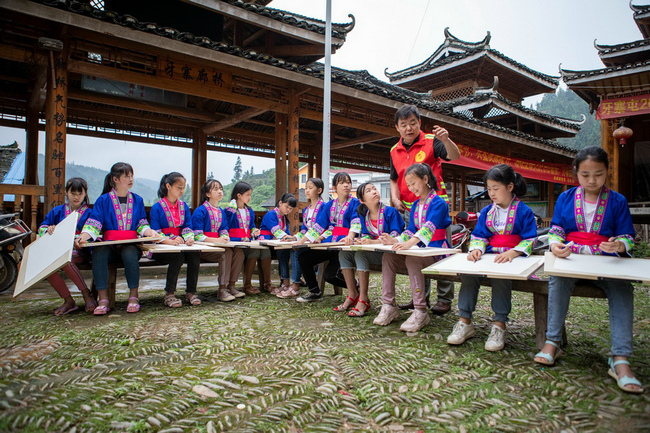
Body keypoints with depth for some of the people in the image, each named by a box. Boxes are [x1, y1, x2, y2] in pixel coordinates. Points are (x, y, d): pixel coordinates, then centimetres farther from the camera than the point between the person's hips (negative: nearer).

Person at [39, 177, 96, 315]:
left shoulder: (89, 213, 9)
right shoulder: (57, 211, 19)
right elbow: (41, 228, 15)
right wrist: (49, 230, -10)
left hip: (79, 251, -4)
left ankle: (87, 294, -26)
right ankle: (68, 301, -17)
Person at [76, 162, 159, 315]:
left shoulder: (137, 200, 15)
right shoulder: (104, 200, 8)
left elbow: (142, 225, 12)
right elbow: (93, 225, -1)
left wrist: (152, 233, -9)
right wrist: (82, 238, -20)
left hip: (131, 245, 0)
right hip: (109, 245, 0)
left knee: (130, 254, -34)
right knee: (98, 253, -33)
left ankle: (133, 297, -20)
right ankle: (103, 299, -26)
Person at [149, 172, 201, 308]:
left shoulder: (184, 206, 13)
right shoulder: (157, 207, -3)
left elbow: (188, 226, 9)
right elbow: (155, 232, -9)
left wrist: (189, 238, -15)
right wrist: (170, 241, -26)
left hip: (181, 244, 4)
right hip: (161, 247, -4)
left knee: (195, 254, -26)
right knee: (178, 256, -34)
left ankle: (191, 292, -15)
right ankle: (169, 295, -21)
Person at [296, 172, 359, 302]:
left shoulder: (355, 203, -3)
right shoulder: (329, 205, 15)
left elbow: (356, 222, -20)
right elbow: (319, 225, 16)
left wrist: (350, 236, -41)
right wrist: (302, 240, 10)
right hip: (328, 243, 6)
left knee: (330, 275, -22)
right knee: (303, 258, -4)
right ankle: (314, 292, 14)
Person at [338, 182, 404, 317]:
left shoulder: (390, 212, -11)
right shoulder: (363, 215, 8)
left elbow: (396, 236, -17)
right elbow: (366, 234, 10)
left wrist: (373, 242, -27)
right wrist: (362, 240, -15)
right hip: (374, 251, 7)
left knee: (361, 254, -29)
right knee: (344, 253, -7)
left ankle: (363, 300, -24)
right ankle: (352, 296, -4)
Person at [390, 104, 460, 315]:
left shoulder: (431, 142, -6)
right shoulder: (395, 151, 10)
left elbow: (454, 156, -20)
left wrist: (446, 140, -39)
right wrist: (395, 198, 1)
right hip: (409, 209, 6)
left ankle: (444, 298, 5)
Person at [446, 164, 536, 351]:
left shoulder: (524, 211, 0)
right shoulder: (486, 212, 15)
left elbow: (529, 240, -4)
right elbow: (478, 235, 13)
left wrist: (512, 252, -22)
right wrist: (476, 249, -10)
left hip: (513, 258, -4)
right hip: (489, 256, 4)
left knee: (500, 274, -36)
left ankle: (499, 326, -21)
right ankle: (465, 322, -17)